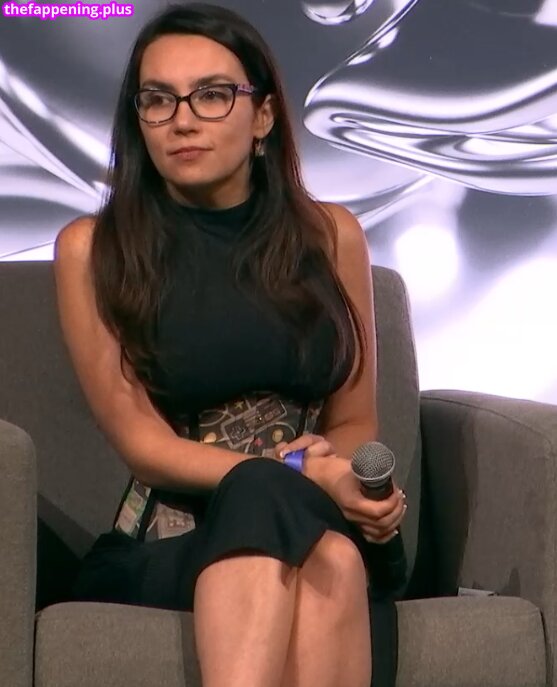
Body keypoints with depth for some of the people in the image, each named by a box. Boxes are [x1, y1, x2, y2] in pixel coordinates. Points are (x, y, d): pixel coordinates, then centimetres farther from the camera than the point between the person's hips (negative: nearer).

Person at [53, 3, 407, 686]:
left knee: (331, 562, -37)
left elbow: (352, 422, 14)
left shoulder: (330, 235, 9)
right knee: (267, 500, -38)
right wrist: (299, 481, -20)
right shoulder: (92, 248, 0)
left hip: (318, 531, 2)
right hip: (159, 548, -2)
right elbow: (141, 440, -5)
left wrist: (350, 484, -11)